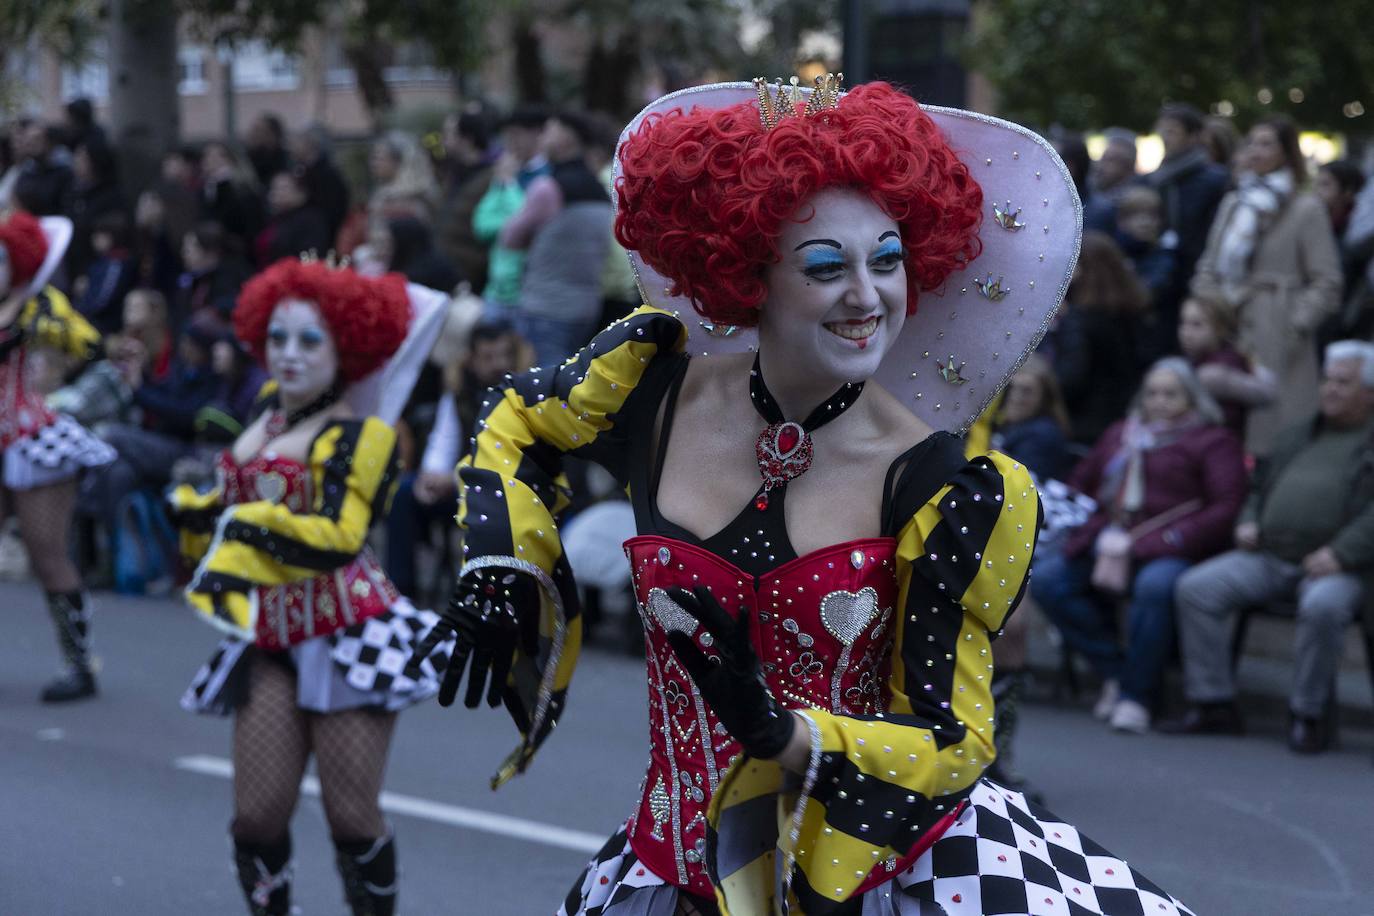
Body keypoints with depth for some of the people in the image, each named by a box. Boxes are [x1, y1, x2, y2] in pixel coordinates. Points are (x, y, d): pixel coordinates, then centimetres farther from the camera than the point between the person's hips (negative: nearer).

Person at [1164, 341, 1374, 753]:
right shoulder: (1300, 436, 25)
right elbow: (1261, 485, 33)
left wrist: (1341, 553, -22)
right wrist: (1248, 522, 12)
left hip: (1339, 567, -6)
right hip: (1268, 557, 6)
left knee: (1323, 606, -40)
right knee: (1195, 587, -12)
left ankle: (1307, 715, -22)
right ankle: (1213, 704, -7)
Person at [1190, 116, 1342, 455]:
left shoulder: (1306, 208, 0)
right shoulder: (1232, 204, 17)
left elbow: (1327, 282, -4)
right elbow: (1208, 268, 20)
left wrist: (1294, 326, -12)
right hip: (1228, 335, 5)